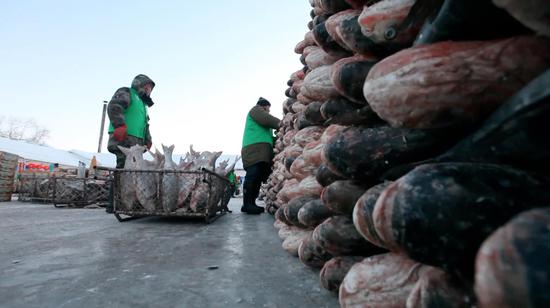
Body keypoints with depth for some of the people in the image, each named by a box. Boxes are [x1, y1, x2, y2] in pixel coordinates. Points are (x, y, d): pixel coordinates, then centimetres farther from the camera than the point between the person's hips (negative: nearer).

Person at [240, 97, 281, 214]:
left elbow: (266, 135, 29)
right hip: (255, 148, -9)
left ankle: (250, 204, -3)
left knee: (258, 177, -1)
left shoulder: (259, 113, 38)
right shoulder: (256, 109, 13)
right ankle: (247, 204, -21)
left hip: (261, 150, 9)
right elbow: (266, 119, -6)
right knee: (253, 175, -18)